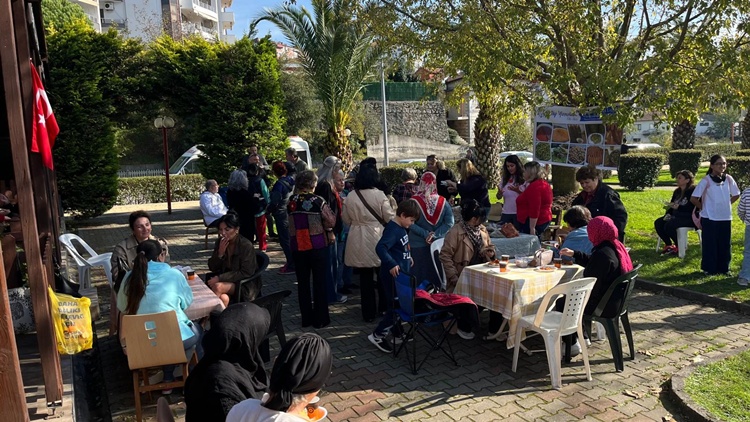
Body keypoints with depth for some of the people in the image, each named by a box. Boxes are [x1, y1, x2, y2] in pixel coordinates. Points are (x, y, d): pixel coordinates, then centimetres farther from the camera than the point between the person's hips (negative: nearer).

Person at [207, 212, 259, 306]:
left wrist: (219, 278, -22)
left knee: (218, 287, -29)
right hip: (227, 280, 4)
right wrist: (220, 253, -17)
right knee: (223, 298, -30)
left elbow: (246, 273, -18)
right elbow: (212, 268, 3)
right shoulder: (220, 243, 0)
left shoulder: (246, 245, -18)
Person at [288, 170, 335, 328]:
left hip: (297, 246, 4)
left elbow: (290, 223, 5)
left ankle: (306, 318, 19)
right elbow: (331, 221, -9)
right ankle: (320, 319, 11)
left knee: (302, 282, 12)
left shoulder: (291, 201, -1)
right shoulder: (318, 201, -12)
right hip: (317, 245, -3)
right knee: (319, 282, 6)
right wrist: (329, 232, 10)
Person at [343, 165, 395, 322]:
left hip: (358, 242, 2)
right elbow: (389, 218, -7)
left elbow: (347, 220, 7)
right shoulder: (379, 195, -12)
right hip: (377, 239, -2)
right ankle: (384, 308, 26)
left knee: (365, 278, 10)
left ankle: (369, 313, 17)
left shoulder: (350, 197, -2)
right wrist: (390, 205, 13)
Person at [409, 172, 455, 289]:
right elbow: (449, 223, -9)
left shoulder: (414, 201, -12)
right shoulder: (443, 202, -4)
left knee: (419, 275, 7)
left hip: (418, 245, -2)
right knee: (435, 273, 14)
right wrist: (435, 234, -11)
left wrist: (425, 234, -12)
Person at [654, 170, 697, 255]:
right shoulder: (677, 191, 13)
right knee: (658, 223, -12)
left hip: (689, 218, -8)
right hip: (677, 216, 8)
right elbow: (671, 205, 17)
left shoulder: (693, 191, -11)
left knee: (669, 225, -30)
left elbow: (694, 208, -20)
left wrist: (678, 207, -28)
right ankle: (669, 245, 0)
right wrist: (668, 214, -3)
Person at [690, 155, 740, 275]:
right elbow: (693, 198, -12)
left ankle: (724, 268, 23)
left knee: (725, 244, 11)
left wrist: (726, 204, 7)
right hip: (710, 218, -4)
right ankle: (709, 269, 14)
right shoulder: (706, 181, -12)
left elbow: (736, 195, 16)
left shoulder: (729, 179, 1)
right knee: (710, 244, 3)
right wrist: (703, 208, -3)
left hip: (725, 217, 4)